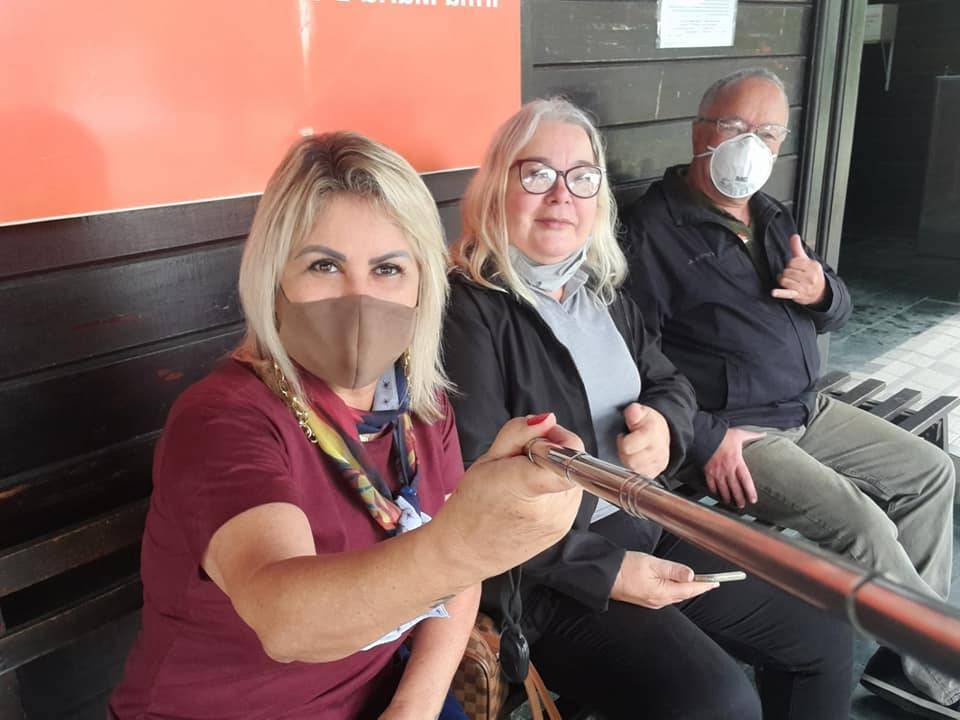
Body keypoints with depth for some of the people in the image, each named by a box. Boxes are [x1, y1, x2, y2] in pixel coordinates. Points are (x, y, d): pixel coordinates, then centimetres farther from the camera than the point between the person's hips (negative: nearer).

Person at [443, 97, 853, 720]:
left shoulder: (602, 288, 9)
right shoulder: (467, 309, -16)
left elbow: (671, 382, 17)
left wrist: (663, 422, -8)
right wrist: (603, 571, -19)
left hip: (648, 527, 8)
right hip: (548, 574, -7)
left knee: (825, 640, 9)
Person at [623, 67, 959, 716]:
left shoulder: (771, 217, 14)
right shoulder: (654, 228, -14)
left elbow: (837, 313, 17)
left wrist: (823, 292, -8)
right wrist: (706, 438, -24)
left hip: (807, 411, 10)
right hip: (729, 429, -9)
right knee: (860, 525, -21)